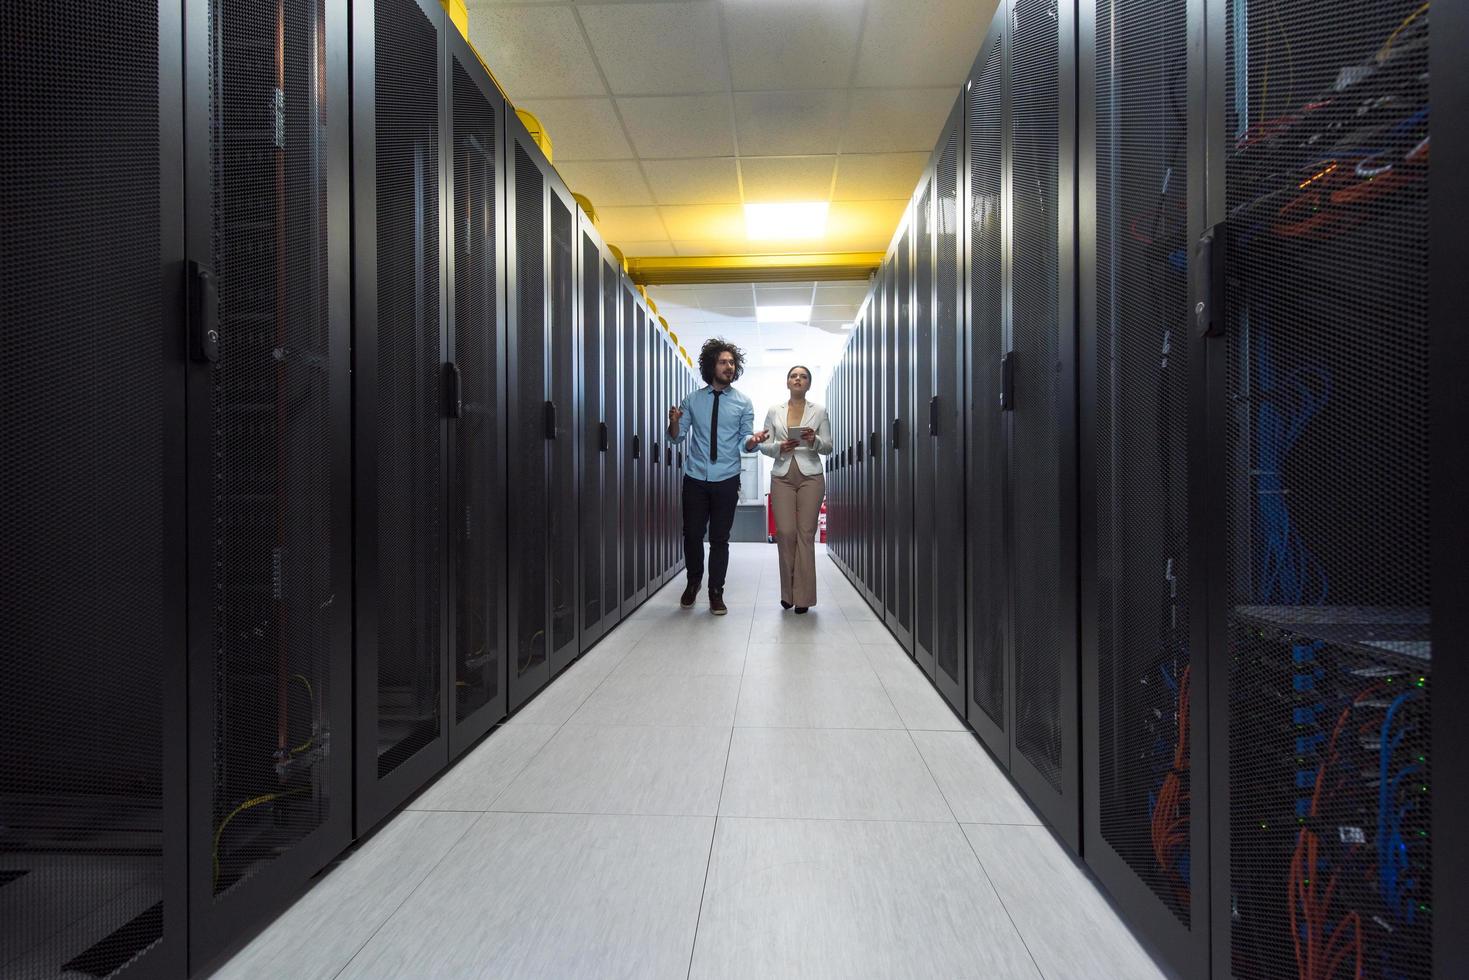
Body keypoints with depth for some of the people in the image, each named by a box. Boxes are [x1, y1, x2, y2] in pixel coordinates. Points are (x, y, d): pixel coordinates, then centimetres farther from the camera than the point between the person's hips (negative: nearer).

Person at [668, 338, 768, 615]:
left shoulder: (743, 403, 2)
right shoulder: (692, 400, 4)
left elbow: (745, 441, 0)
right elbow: (678, 436, 5)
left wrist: (753, 440, -24)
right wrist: (674, 422, -18)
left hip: (726, 480, -1)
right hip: (695, 478, 1)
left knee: (719, 538, 5)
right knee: (692, 534, 8)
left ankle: (716, 593, 19)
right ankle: (693, 583, 32)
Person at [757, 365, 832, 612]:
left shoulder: (819, 411, 7)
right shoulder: (774, 411, 10)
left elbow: (828, 448, 5)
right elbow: (764, 445, 8)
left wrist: (814, 441, -15)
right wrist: (779, 448, -12)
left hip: (810, 476, -1)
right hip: (782, 477, 1)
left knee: (806, 534, -3)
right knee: (785, 533, -5)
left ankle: (803, 596, 4)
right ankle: (788, 592, 11)